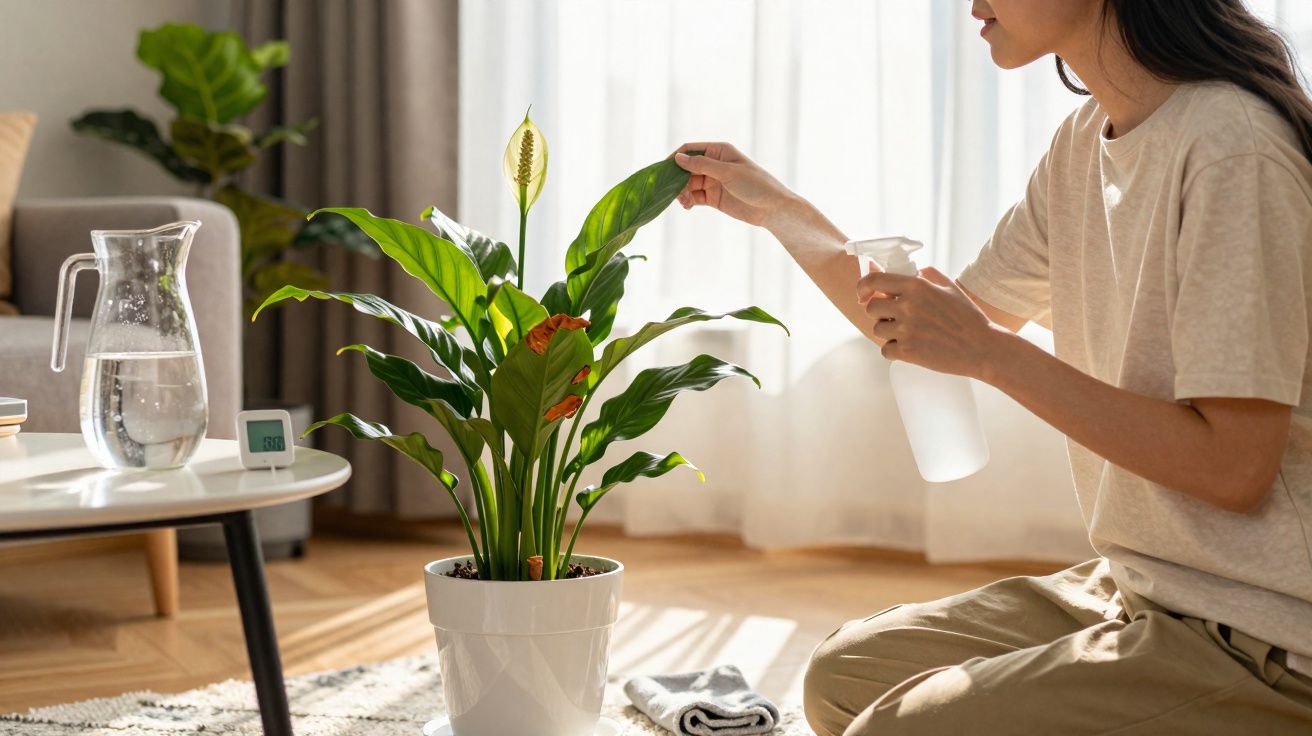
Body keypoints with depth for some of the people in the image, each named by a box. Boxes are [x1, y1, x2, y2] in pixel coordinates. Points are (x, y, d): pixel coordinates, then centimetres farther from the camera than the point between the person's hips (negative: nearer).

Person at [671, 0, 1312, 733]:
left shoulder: (1234, 148, -21)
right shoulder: (1086, 142, 8)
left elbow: (1234, 465, -24)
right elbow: (924, 336, 18)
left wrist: (989, 350, -22)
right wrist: (776, 208, 14)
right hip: (1136, 589, 9)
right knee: (847, 674, 12)